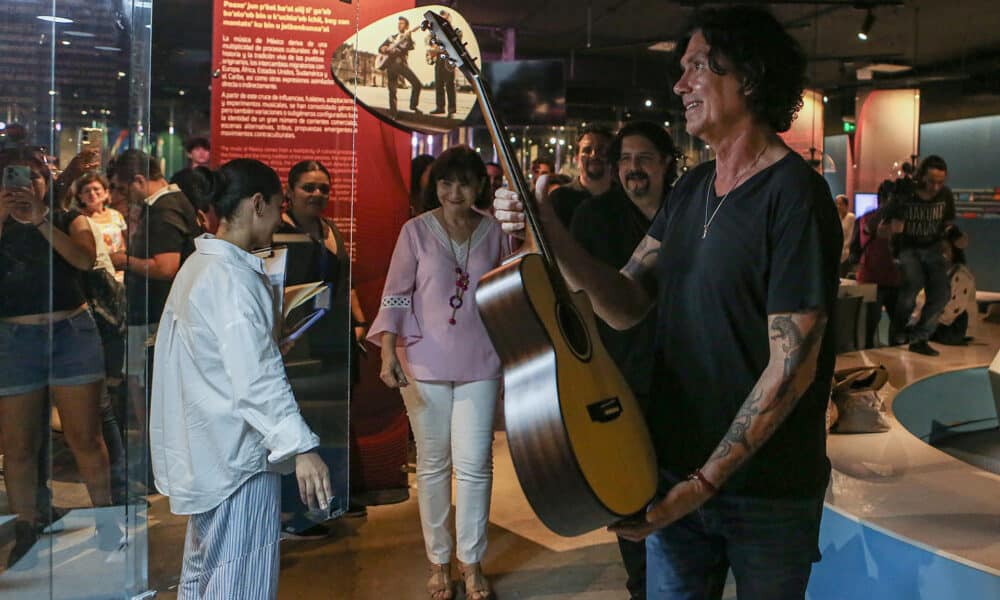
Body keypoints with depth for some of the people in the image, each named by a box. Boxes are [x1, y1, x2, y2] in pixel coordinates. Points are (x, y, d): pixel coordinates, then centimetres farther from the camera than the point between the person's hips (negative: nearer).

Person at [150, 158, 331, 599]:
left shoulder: (198, 266, 11)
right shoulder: (233, 277, -20)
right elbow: (256, 377, -30)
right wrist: (301, 447, -35)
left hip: (205, 452, 10)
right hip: (237, 456, -10)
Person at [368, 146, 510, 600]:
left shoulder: (493, 232, 5)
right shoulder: (416, 231, -2)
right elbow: (395, 295, -3)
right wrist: (388, 351, -13)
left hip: (479, 364, 1)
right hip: (424, 364, -1)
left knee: (474, 463, -1)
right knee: (433, 464, 9)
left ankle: (471, 562, 16)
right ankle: (438, 561, 22)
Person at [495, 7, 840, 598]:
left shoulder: (794, 194, -16)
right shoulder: (691, 188, 7)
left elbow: (792, 367, -20)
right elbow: (627, 305, 0)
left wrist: (703, 483, -19)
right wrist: (552, 235, -14)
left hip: (766, 495, -6)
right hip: (675, 473, 6)